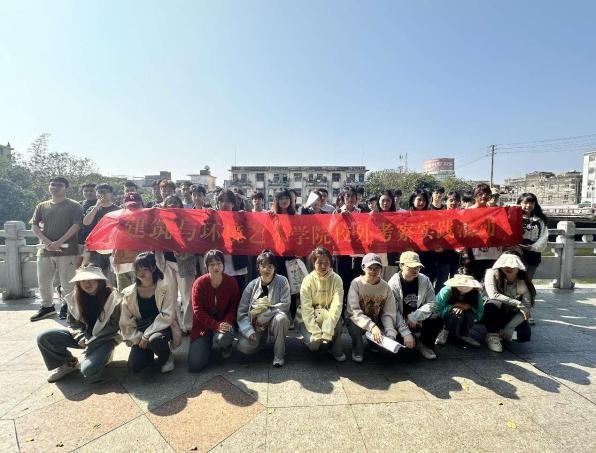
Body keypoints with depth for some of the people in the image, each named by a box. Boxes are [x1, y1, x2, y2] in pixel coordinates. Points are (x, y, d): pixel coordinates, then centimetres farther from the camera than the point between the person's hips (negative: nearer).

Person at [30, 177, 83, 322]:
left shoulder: (73, 206, 1)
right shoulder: (42, 206, 13)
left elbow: (76, 226, -9)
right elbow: (34, 227, 7)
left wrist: (58, 242, -16)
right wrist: (48, 242, -10)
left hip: (67, 250, -4)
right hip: (45, 250, 4)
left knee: (67, 282, 0)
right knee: (43, 282, 11)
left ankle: (66, 307, 16)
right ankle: (47, 306, 28)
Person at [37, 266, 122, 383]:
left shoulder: (112, 297, -17)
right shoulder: (74, 297, -2)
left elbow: (113, 325, -13)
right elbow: (72, 322, 6)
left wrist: (91, 341, -17)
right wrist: (80, 337, -12)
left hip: (104, 339, -5)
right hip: (83, 336, 6)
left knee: (89, 370, -29)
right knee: (43, 338, -9)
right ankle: (69, 363, 8)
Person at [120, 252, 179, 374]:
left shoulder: (163, 288, -10)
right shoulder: (129, 294, 1)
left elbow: (167, 316, -16)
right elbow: (126, 322, 3)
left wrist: (147, 335, -19)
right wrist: (138, 338, -9)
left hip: (161, 328, -3)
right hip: (140, 334, 4)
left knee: (155, 340, -37)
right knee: (134, 366, -16)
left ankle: (166, 358, -1)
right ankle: (149, 354, 21)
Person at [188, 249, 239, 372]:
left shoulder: (231, 282, -8)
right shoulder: (199, 283, -12)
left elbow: (234, 306, -3)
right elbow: (198, 311, -13)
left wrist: (227, 322, -22)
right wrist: (216, 325, -24)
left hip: (224, 322, 0)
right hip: (203, 325, 0)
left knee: (224, 338, -37)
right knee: (195, 365, -9)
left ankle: (226, 346, 5)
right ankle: (207, 345, 25)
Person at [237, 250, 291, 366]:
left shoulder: (282, 281, -9)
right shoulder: (252, 285, -3)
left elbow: (285, 306, -17)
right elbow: (242, 311, -6)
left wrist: (263, 314, -22)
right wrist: (249, 331, -20)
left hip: (275, 323, -2)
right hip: (255, 326, 2)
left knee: (281, 317, -35)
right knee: (243, 347, -22)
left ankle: (279, 355, -13)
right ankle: (262, 340, 14)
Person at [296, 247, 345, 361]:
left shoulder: (336, 279, -12)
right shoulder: (308, 280, -15)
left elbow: (337, 305, -21)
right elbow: (306, 308, -18)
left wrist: (327, 332, -29)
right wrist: (316, 333, -25)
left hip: (328, 315, 1)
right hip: (309, 317, -1)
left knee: (338, 317, -31)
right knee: (314, 343, -24)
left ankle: (337, 350, -6)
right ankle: (308, 337, 13)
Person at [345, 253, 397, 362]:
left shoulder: (385, 287, -9)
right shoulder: (356, 283, -18)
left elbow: (388, 314, -9)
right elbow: (354, 311, -25)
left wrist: (391, 334, -26)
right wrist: (371, 326, -38)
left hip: (376, 321, 3)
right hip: (357, 319, -3)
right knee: (354, 325, -37)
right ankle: (357, 351, -2)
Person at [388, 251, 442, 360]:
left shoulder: (425, 280, -7)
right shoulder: (393, 284, -18)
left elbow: (431, 303, -8)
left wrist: (414, 317, -21)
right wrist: (406, 333, -29)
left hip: (420, 320, 3)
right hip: (400, 322, -2)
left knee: (437, 320, -26)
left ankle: (424, 344, 1)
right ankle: (415, 343, 11)